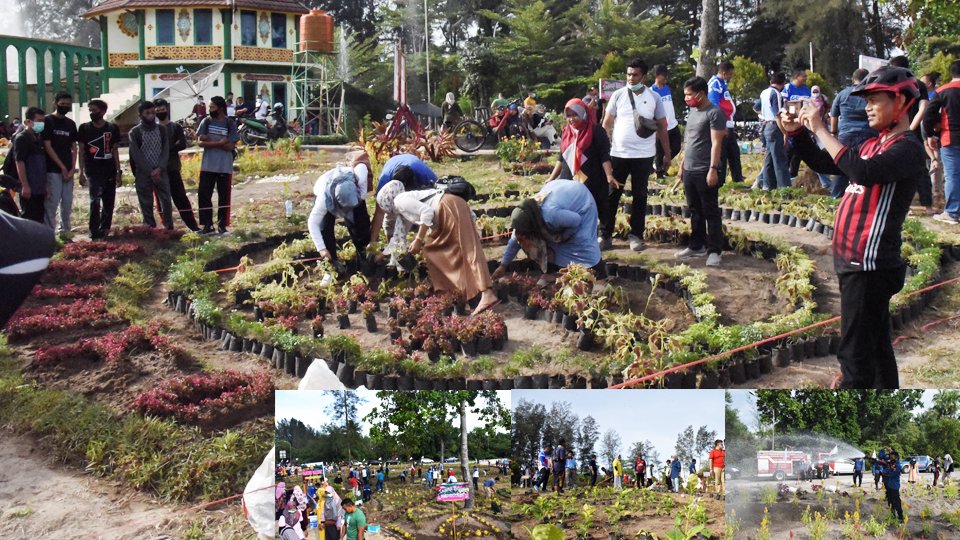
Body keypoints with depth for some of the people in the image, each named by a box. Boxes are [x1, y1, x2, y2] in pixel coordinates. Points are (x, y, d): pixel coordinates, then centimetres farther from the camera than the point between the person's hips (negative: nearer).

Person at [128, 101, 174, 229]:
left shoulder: (161, 130, 8)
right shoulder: (135, 132, -1)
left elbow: (166, 150, 1)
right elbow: (136, 155, -7)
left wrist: (159, 168, -13)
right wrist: (150, 172, -13)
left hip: (161, 172, 2)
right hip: (143, 174, -2)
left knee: (166, 201, -2)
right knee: (146, 204, 1)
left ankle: (169, 229, 5)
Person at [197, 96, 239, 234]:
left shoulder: (230, 124, -1)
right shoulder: (206, 122, 4)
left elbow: (230, 146, -9)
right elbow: (200, 142, -5)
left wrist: (209, 141, -11)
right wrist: (220, 142, -15)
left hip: (225, 167, -2)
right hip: (207, 166, 2)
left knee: (224, 197, 4)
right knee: (203, 195, 2)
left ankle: (222, 225, 13)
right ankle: (207, 225, 10)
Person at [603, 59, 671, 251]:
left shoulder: (654, 97, 1)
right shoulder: (618, 95, 1)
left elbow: (662, 126, 5)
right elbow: (607, 124, 4)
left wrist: (667, 153, 3)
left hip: (644, 156, 0)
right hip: (618, 153, 0)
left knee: (640, 195, 7)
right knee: (612, 194, 3)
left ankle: (636, 235, 15)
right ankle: (606, 235, 10)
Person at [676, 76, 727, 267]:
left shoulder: (714, 113, -11)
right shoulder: (692, 111, 15)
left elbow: (716, 144, -16)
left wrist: (713, 169, -21)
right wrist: (682, 166, 20)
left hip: (705, 172, -8)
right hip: (689, 171, 8)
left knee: (711, 213, -1)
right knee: (695, 211, 14)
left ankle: (714, 251, 3)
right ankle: (697, 246, 23)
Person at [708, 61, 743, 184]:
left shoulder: (722, 83, 17)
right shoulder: (715, 83, -14)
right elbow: (714, 106, -22)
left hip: (728, 126, 10)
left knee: (734, 153, 15)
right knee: (721, 156, -4)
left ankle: (738, 180, 23)